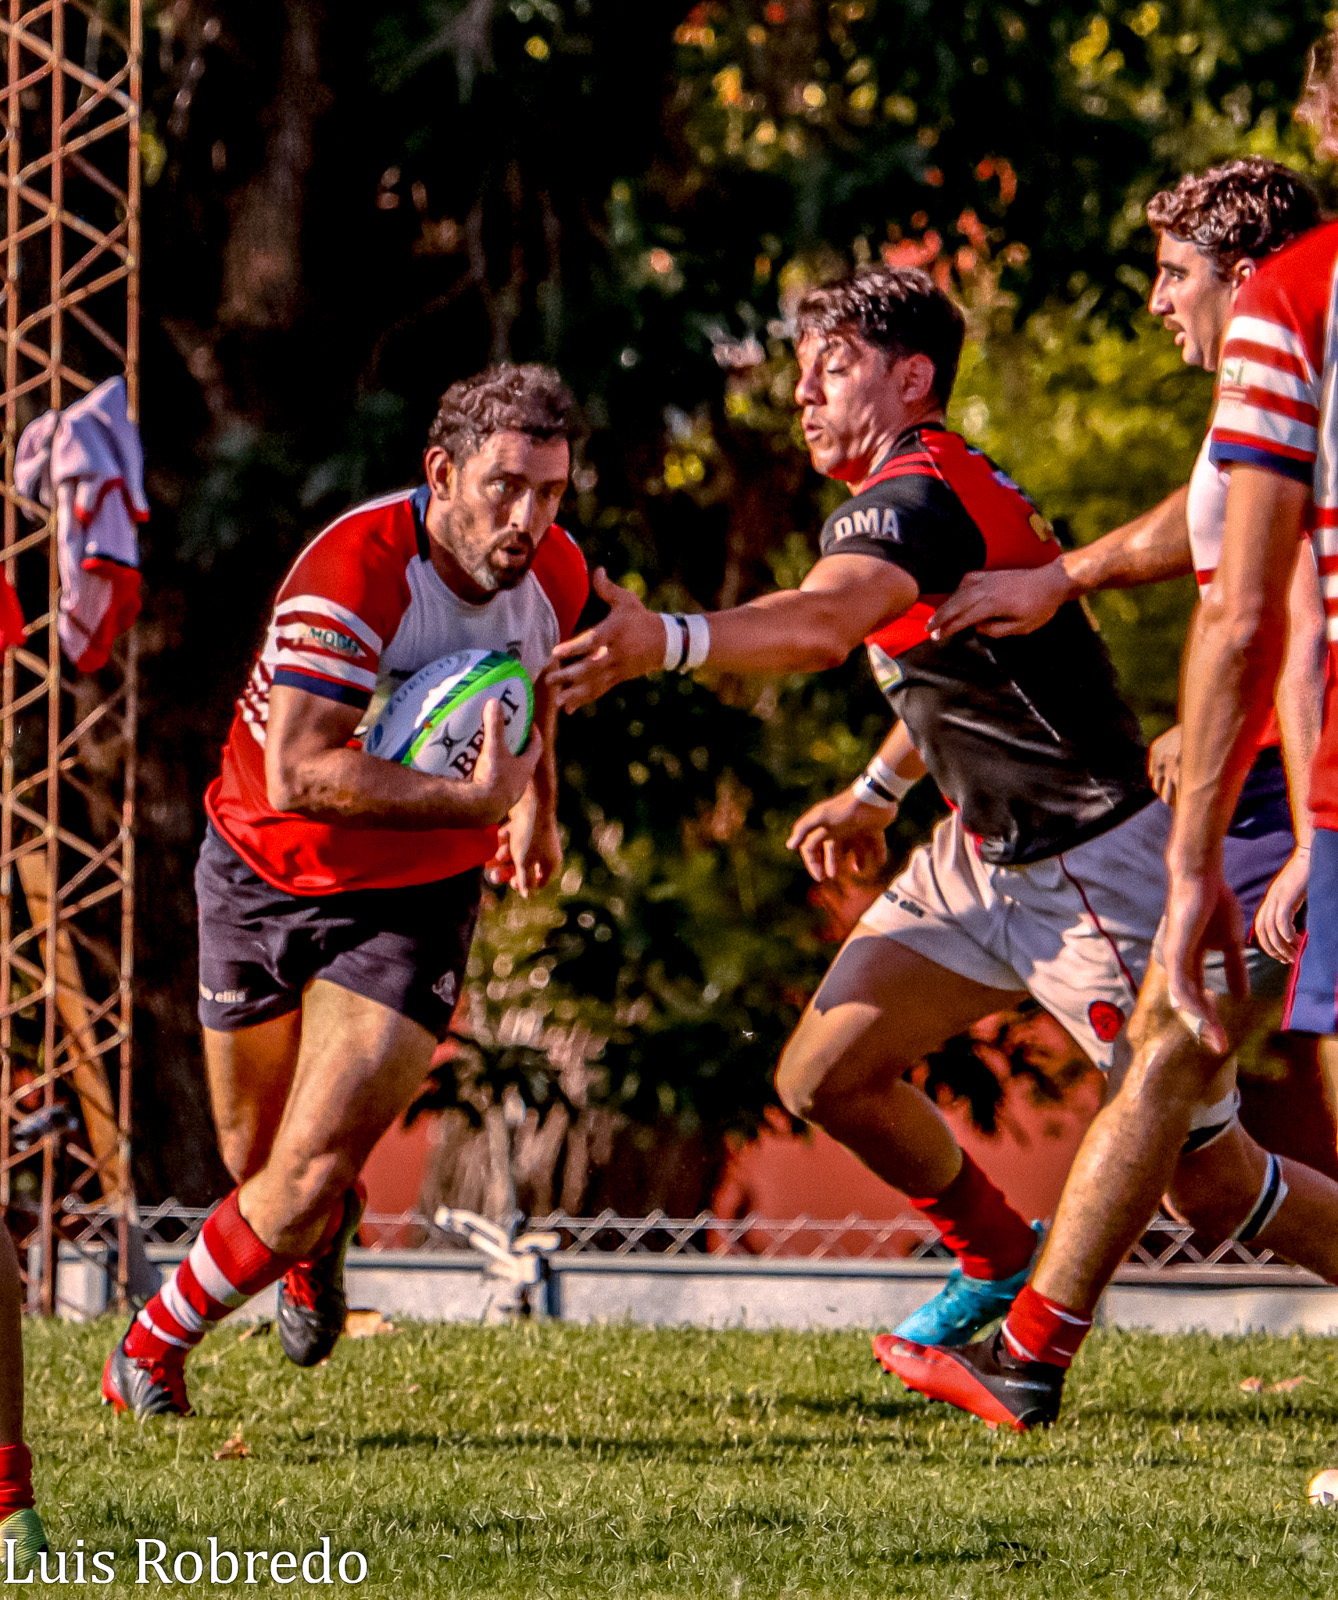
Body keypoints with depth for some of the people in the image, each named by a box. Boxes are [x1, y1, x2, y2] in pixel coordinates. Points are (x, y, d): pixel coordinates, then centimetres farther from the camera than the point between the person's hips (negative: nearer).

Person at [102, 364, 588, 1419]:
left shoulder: (556, 574, -10)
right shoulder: (351, 573, -30)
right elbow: (298, 776, -38)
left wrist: (537, 800, 28)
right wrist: (477, 799, -41)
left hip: (416, 898, 2)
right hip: (266, 874, -2)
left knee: (306, 1186, -12)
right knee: (258, 1161, 15)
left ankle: (153, 1350, 12)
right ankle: (319, 1239, 53)